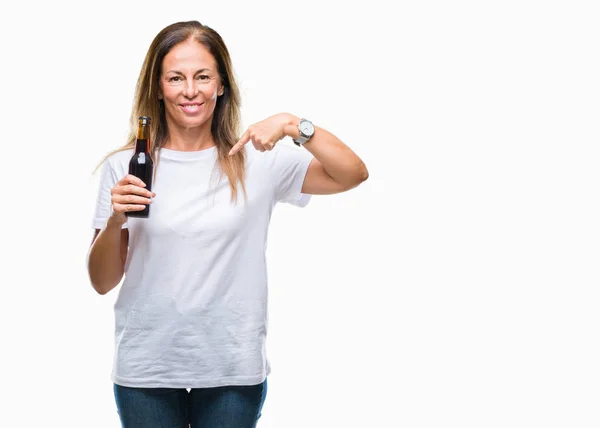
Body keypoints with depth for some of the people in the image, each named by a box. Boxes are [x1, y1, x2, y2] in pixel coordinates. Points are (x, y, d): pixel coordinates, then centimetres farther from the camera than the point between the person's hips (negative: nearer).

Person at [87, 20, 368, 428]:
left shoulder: (257, 160, -1)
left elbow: (353, 175, -11)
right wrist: (116, 220, -17)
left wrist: (295, 125, -23)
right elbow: (103, 282, 1)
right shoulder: (125, 167, -2)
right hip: (146, 370, 0)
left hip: (234, 368, 0)